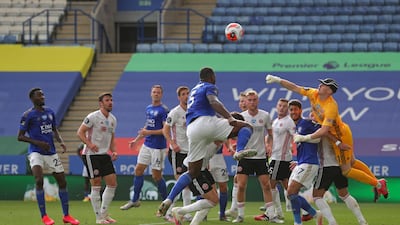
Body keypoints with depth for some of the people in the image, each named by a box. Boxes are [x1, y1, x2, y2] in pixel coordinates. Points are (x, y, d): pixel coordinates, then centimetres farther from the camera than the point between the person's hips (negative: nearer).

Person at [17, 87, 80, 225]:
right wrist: (38, 143, -17)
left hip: (51, 153, 6)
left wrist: (61, 141, 2)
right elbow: (20, 137, -6)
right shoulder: (28, 115, -6)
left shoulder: (50, 112, 12)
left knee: (62, 182, 4)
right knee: (39, 180, -24)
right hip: (35, 152, -6)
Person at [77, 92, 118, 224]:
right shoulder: (93, 117, -12)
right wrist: (89, 144, -28)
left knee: (112, 184, 3)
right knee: (96, 186, -6)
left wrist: (113, 151, 5)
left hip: (104, 155, 7)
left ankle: (104, 214, 15)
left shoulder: (113, 119, 11)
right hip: (91, 154, -7)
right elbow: (80, 132, -13)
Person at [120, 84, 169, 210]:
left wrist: (149, 132, -18)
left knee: (156, 176, -3)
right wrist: (137, 139, 22)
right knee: (138, 170, 7)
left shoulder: (164, 110, -13)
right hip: (147, 145, 8)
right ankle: (135, 200, 17)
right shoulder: (148, 109, 12)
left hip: (158, 147, -8)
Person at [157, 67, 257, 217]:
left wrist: (226, 116, 51)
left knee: (193, 172, 12)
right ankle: (240, 151, -35)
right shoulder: (209, 87, 9)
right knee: (246, 127, -3)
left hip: (192, 130, 7)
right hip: (206, 122, -7)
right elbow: (214, 103, -13)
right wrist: (230, 118, -25)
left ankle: (168, 200, -2)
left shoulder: (194, 90, 34)